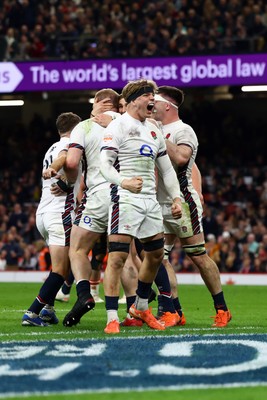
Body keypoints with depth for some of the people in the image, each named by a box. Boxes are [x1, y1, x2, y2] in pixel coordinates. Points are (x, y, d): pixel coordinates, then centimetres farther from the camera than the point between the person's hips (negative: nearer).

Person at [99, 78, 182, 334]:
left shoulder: (153, 130, 19)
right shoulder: (118, 126, -5)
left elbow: (166, 169, 23)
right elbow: (104, 163, -15)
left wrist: (176, 198, 13)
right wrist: (123, 181, -33)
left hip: (150, 201, 8)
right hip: (125, 198, -8)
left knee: (155, 254, 14)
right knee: (118, 256, -12)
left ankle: (141, 307, 32)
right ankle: (112, 318, -12)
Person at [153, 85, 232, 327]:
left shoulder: (183, 131, -8)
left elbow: (180, 157, -26)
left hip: (181, 204, -8)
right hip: (159, 205, 8)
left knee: (199, 257, -6)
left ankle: (222, 309, 3)